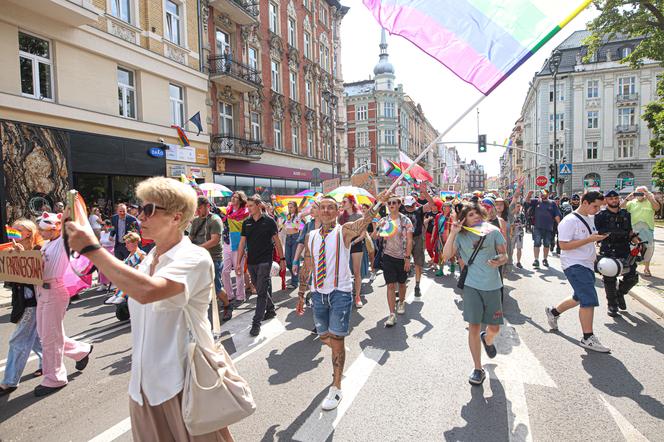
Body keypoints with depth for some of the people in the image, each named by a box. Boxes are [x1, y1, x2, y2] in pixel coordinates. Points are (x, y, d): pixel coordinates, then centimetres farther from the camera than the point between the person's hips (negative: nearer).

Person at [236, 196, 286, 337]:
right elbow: (242, 243, 9)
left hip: (265, 261, -5)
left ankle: (257, 323, -3)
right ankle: (271, 310, 35)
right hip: (251, 262, 5)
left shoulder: (269, 221, -4)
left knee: (261, 292, -7)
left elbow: (277, 241, 0)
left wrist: (282, 259, 1)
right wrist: (238, 262, 5)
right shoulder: (246, 223, 7)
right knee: (260, 289, 15)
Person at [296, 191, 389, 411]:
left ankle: (336, 388, 14)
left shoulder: (344, 231, -7)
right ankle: (340, 353, 50)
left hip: (340, 292, -4)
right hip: (318, 293, 5)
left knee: (337, 340, -1)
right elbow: (307, 267, 11)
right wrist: (301, 295, 11)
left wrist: (378, 203, -44)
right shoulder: (311, 237, 5)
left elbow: (365, 220, -27)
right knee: (324, 338, 17)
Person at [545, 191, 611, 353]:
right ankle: (588, 338, 0)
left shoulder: (590, 219, 12)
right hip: (574, 265, -10)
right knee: (589, 300, -10)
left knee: (580, 298, 19)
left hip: (587, 265, 10)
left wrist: (598, 237, 9)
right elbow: (564, 245, -22)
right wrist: (590, 239, -24)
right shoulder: (569, 221, -16)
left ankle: (553, 312, 38)